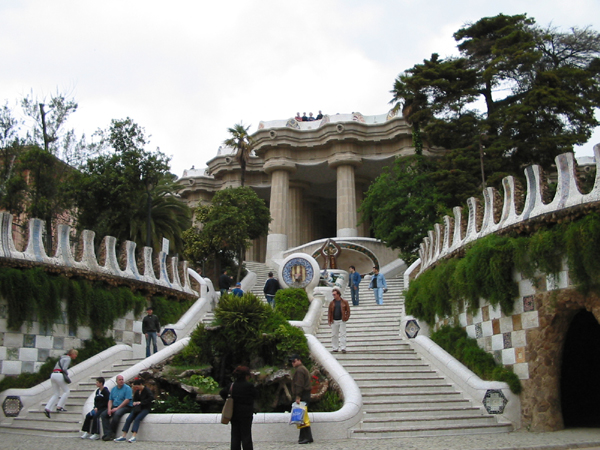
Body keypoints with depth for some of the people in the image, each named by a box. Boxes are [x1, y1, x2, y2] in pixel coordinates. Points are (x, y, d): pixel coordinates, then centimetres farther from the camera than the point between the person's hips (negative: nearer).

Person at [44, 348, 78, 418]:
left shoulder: (62, 358, 27)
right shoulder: (68, 358, -1)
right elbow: (64, 368, -13)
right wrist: (66, 374, 5)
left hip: (52, 375, 9)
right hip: (59, 375, -9)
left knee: (56, 394, 11)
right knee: (66, 391, 4)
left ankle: (47, 408, -3)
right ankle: (59, 407, -2)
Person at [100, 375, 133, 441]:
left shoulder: (127, 388, -4)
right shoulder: (113, 389, 17)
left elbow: (127, 400, -14)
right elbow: (110, 400, 15)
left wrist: (117, 408, -18)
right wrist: (109, 409, -5)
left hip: (125, 407, -6)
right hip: (114, 406, 6)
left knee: (116, 414, -35)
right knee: (103, 415, -15)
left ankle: (112, 433, -19)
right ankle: (108, 434, -22)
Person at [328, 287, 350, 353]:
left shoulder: (344, 302, 1)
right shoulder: (332, 303, 7)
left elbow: (348, 311, 5)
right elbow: (329, 312, 9)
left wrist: (346, 318, -6)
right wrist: (329, 320, 1)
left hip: (342, 321, -2)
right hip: (334, 321, 3)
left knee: (342, 334, -4)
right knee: (334, 335, 6)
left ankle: (343, 348, -3)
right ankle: (335, 348, 13)